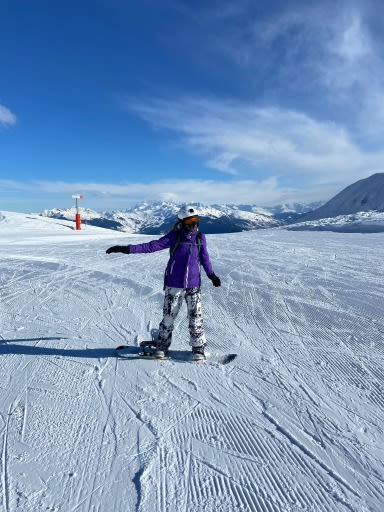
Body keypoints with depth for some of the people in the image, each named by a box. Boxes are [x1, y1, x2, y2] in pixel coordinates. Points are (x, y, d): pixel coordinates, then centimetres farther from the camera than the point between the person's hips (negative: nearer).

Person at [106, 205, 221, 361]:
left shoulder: (200, 237, 3)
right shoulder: (175, 236, -7)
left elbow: (204, 257, 17)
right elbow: (152, 246, -12)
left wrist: (211, 275, 23)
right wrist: (126, 249, -19)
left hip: (193, 284, 2)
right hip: (174, 284, -2)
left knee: (195, 317, 4)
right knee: (169, 316, 6)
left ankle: (198, 348, 19)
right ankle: (162, 346, 24)